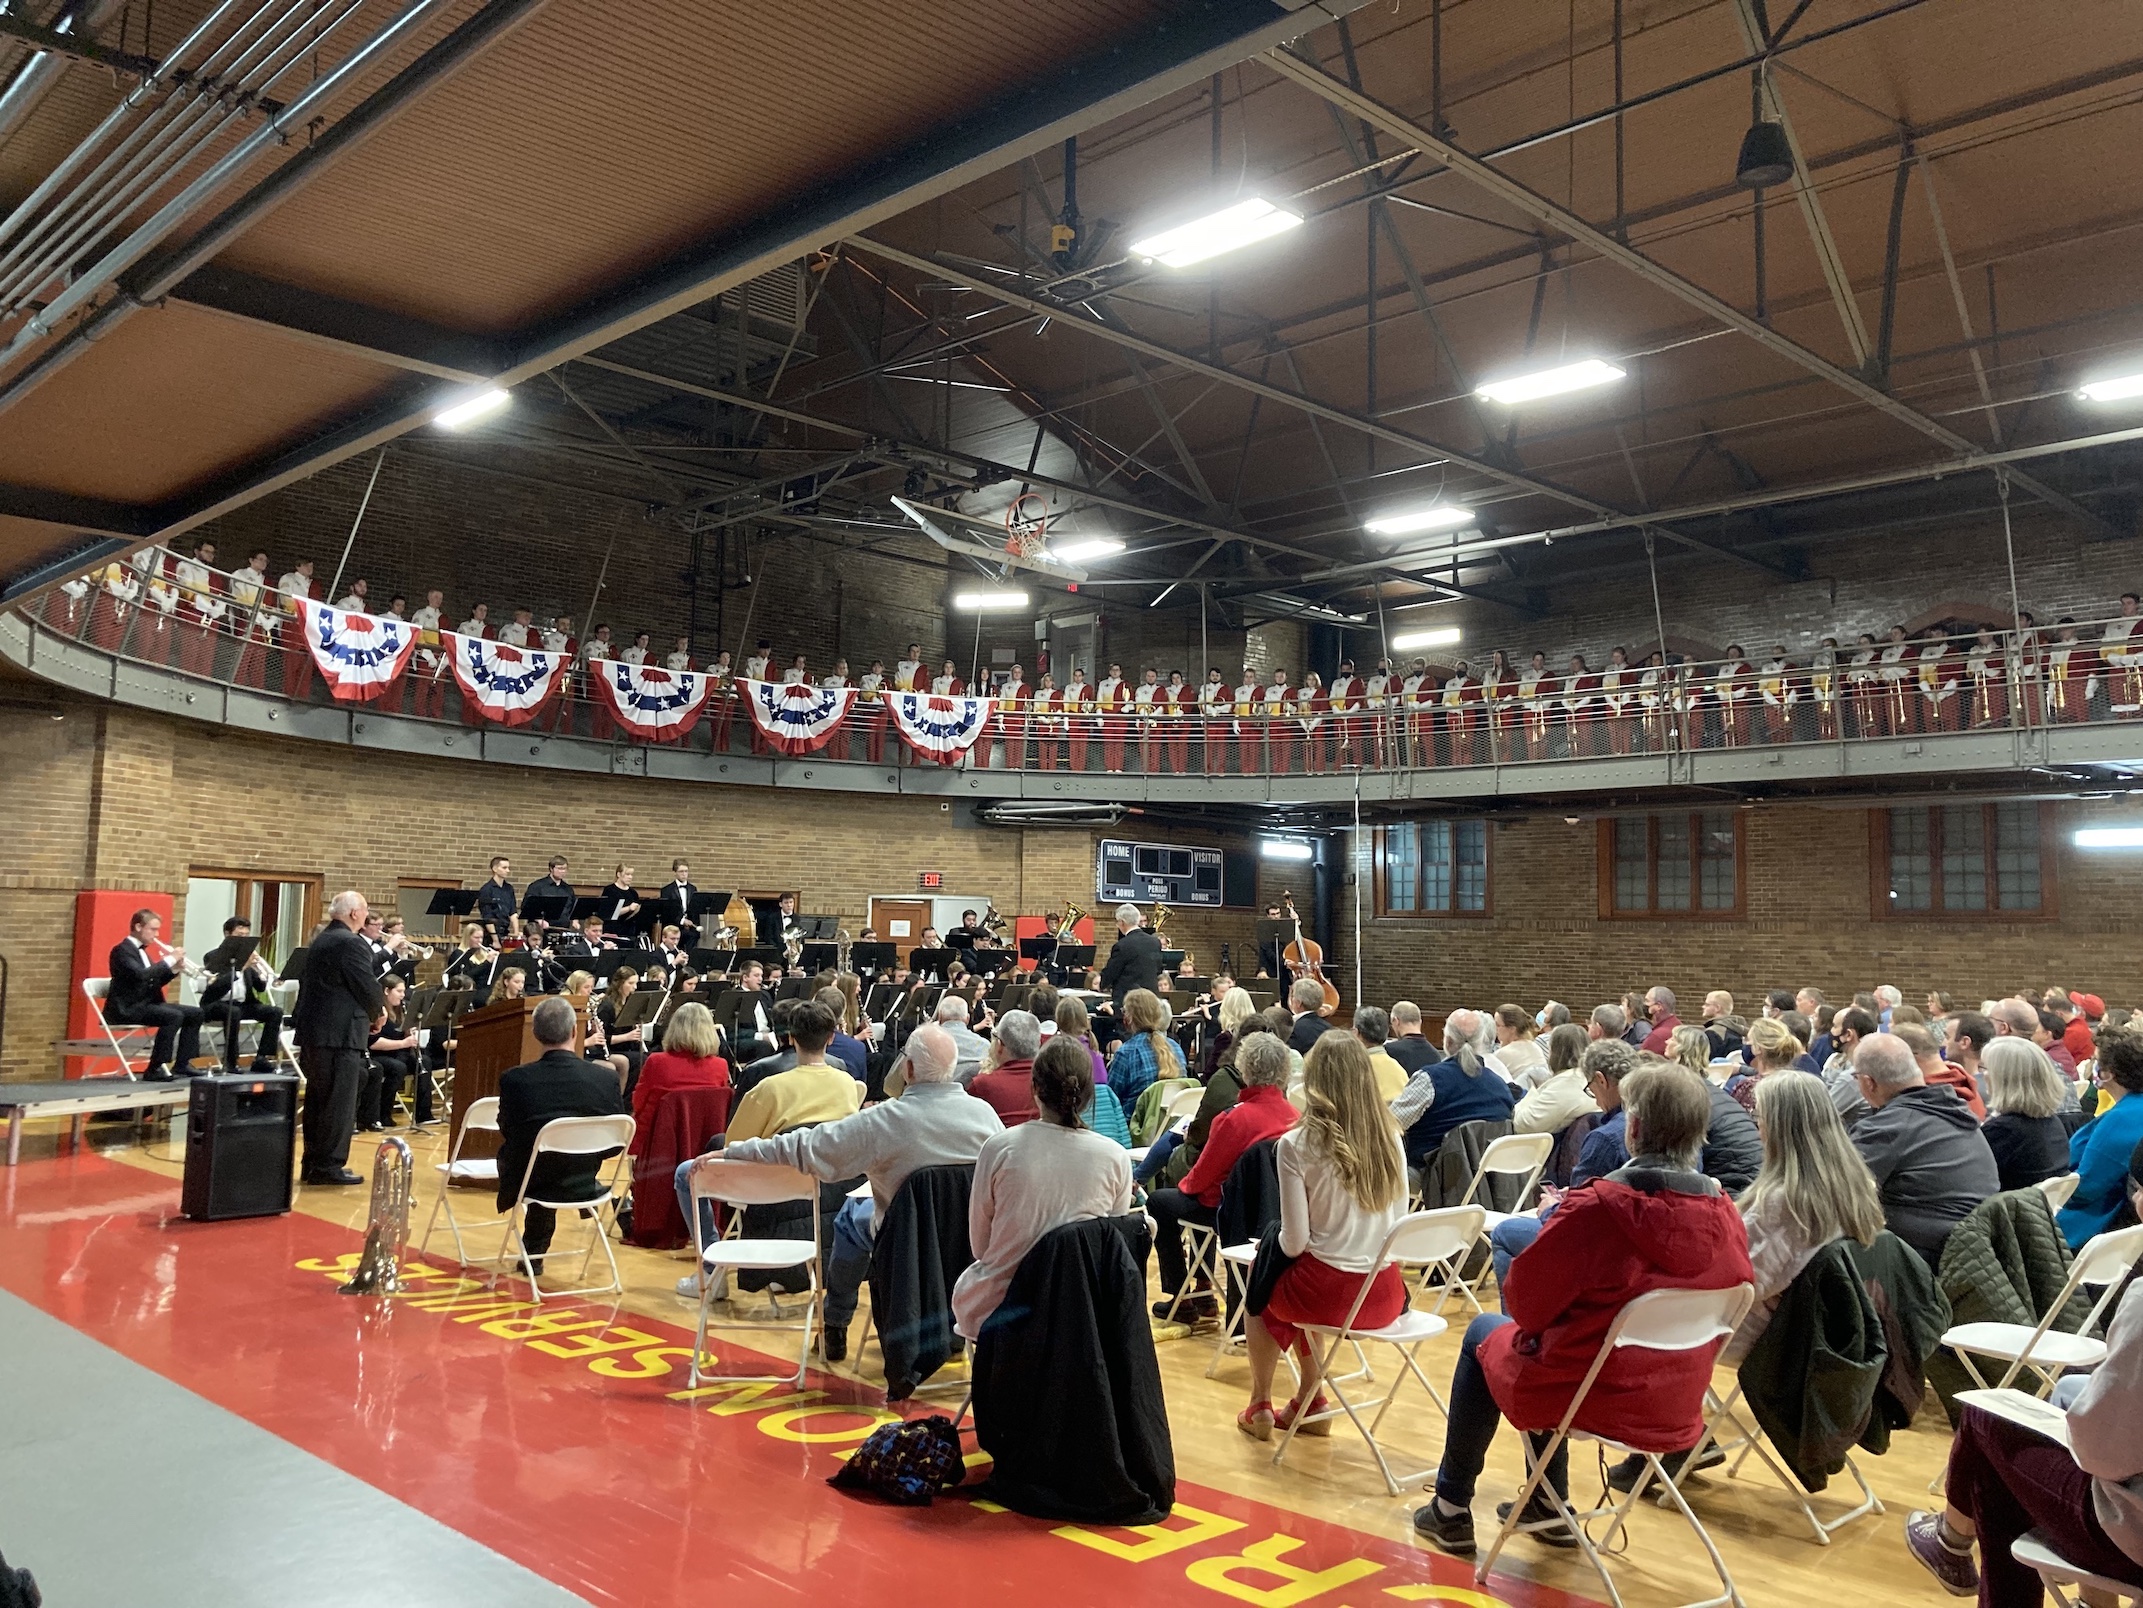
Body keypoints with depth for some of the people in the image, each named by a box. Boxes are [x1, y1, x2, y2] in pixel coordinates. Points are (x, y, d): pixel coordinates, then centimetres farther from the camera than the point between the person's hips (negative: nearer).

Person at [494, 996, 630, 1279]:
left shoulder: (513, 1080, -18)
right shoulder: (606, 1080, -15)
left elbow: (507, 1134, -1)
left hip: (530, 1181, -1)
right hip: (582, 1183, 2)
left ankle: (534, 1254, 40)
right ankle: (534, 1253, 48)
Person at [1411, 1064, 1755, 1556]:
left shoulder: (1597, 1207, -27)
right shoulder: (1725, 1214, -11)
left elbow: (1526, 1299, -16)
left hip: (1594, 1394, -5)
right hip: (1679, 1406, 6)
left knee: (1484, 1333, 23)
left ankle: (1452, 1508, 31)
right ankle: (1550, 1505, 40)